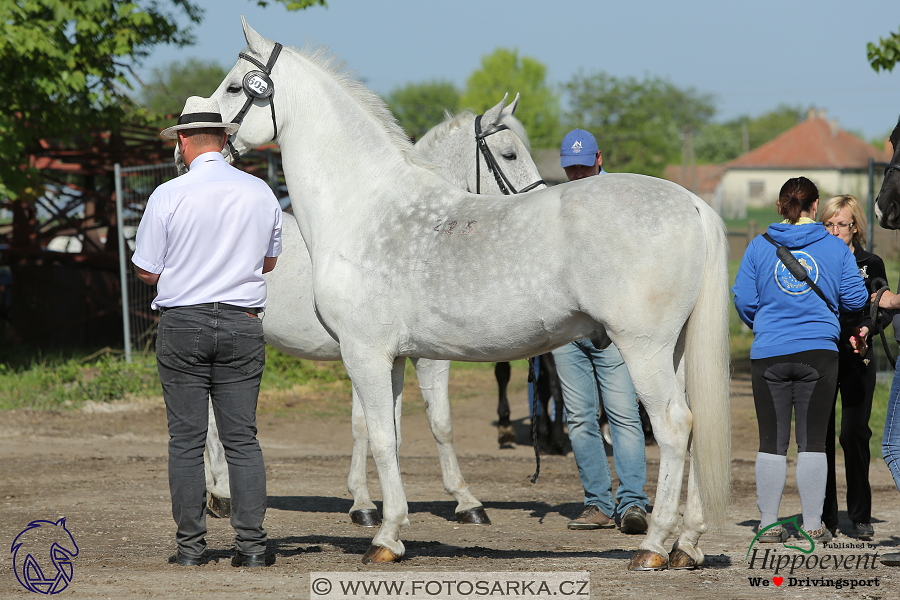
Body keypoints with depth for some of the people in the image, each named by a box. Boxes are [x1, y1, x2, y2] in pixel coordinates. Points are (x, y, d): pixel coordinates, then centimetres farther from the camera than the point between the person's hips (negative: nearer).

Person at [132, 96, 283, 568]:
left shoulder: (168, 196, -9)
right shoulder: (261, 193, 2)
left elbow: (146, 271, -3)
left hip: (182, 324, -2)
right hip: (242, 324, 2)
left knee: (186, 439, 3)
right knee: (242, 438, 4)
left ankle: (190, 545, 3)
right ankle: (250, 543, 0)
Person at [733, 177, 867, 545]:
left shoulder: (759, 247, 2)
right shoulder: (835, 248, 1)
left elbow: (743, 299, 3)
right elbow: (854, 298, 3)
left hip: (769, 354, 1)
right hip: (819, 352, -1)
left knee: (772, 442, 5)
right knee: (812, 442, 3)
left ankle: (769, 524, 5)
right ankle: (813, 526, 2)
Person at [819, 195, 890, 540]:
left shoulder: (870, 265, 7)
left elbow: (884, 311, 4)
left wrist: (868, 327, -16)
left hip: (856, 360, -2)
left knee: (853, 433, -7)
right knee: (819, 435, -2)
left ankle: (861, 516, 4)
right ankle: (825, 517, 6)